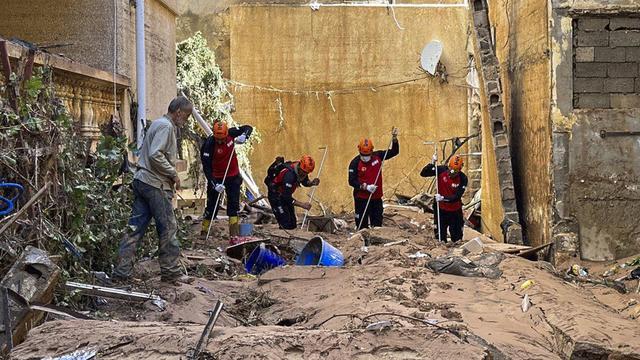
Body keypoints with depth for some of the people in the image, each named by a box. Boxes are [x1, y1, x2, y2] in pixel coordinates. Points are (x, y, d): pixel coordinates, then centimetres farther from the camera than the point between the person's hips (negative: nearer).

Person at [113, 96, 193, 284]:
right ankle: (170, 272, 8)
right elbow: (155, 155, -23)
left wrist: (170, 174, 14)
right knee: (168, 227, 0)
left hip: (142, 181, 10)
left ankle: (122, 271, 8)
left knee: (135, 227, 8)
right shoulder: (166, 126, -12)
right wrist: (173, 174, -14)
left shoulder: (158, 123, 19)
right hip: (156, 184, -10)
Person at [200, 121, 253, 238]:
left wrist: (244, 136, -23)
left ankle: (234, 232, 8)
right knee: (212, 205, 0)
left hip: (233, 176, 4)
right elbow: (206, 167, -24)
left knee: (234, 202, 3)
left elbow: (248, 128, 0)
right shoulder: (209, 144, -24)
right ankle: (204, 231, 12)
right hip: (216, 178, -4)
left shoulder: (231, 133, -13)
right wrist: (214, 184, -32)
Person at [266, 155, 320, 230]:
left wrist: (312, 183, -13)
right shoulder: (289, 174, -36)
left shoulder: (300, 170, -12)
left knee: (293, 224, 8)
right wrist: (302, 205, -39)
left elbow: (305, 182, 9)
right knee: (286, 225, -16)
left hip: (285, 194, 8)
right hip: (275, 195, -8)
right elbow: (286, 197, -35)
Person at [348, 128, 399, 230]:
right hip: (362, 198, -4)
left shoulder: (378, 156, 1)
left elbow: (394, 152, 6)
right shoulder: (355, 163, -11)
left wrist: (394, 139, -9)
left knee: (377, 224, 12)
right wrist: (365, 187, -23)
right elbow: (351, 181, -12)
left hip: (377, 197, 4)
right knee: (362, 225, 0)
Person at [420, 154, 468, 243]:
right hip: (441, 209, 1)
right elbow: (423, 174, -15)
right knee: (440, 235, 12)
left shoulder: (463, 179, -18)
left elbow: (457, 197, -21)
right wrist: (432, 164, -28)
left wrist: (444, 198, -32)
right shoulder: (441, 170, -14)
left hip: (455, 211, -1)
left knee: (456, 237, 13)